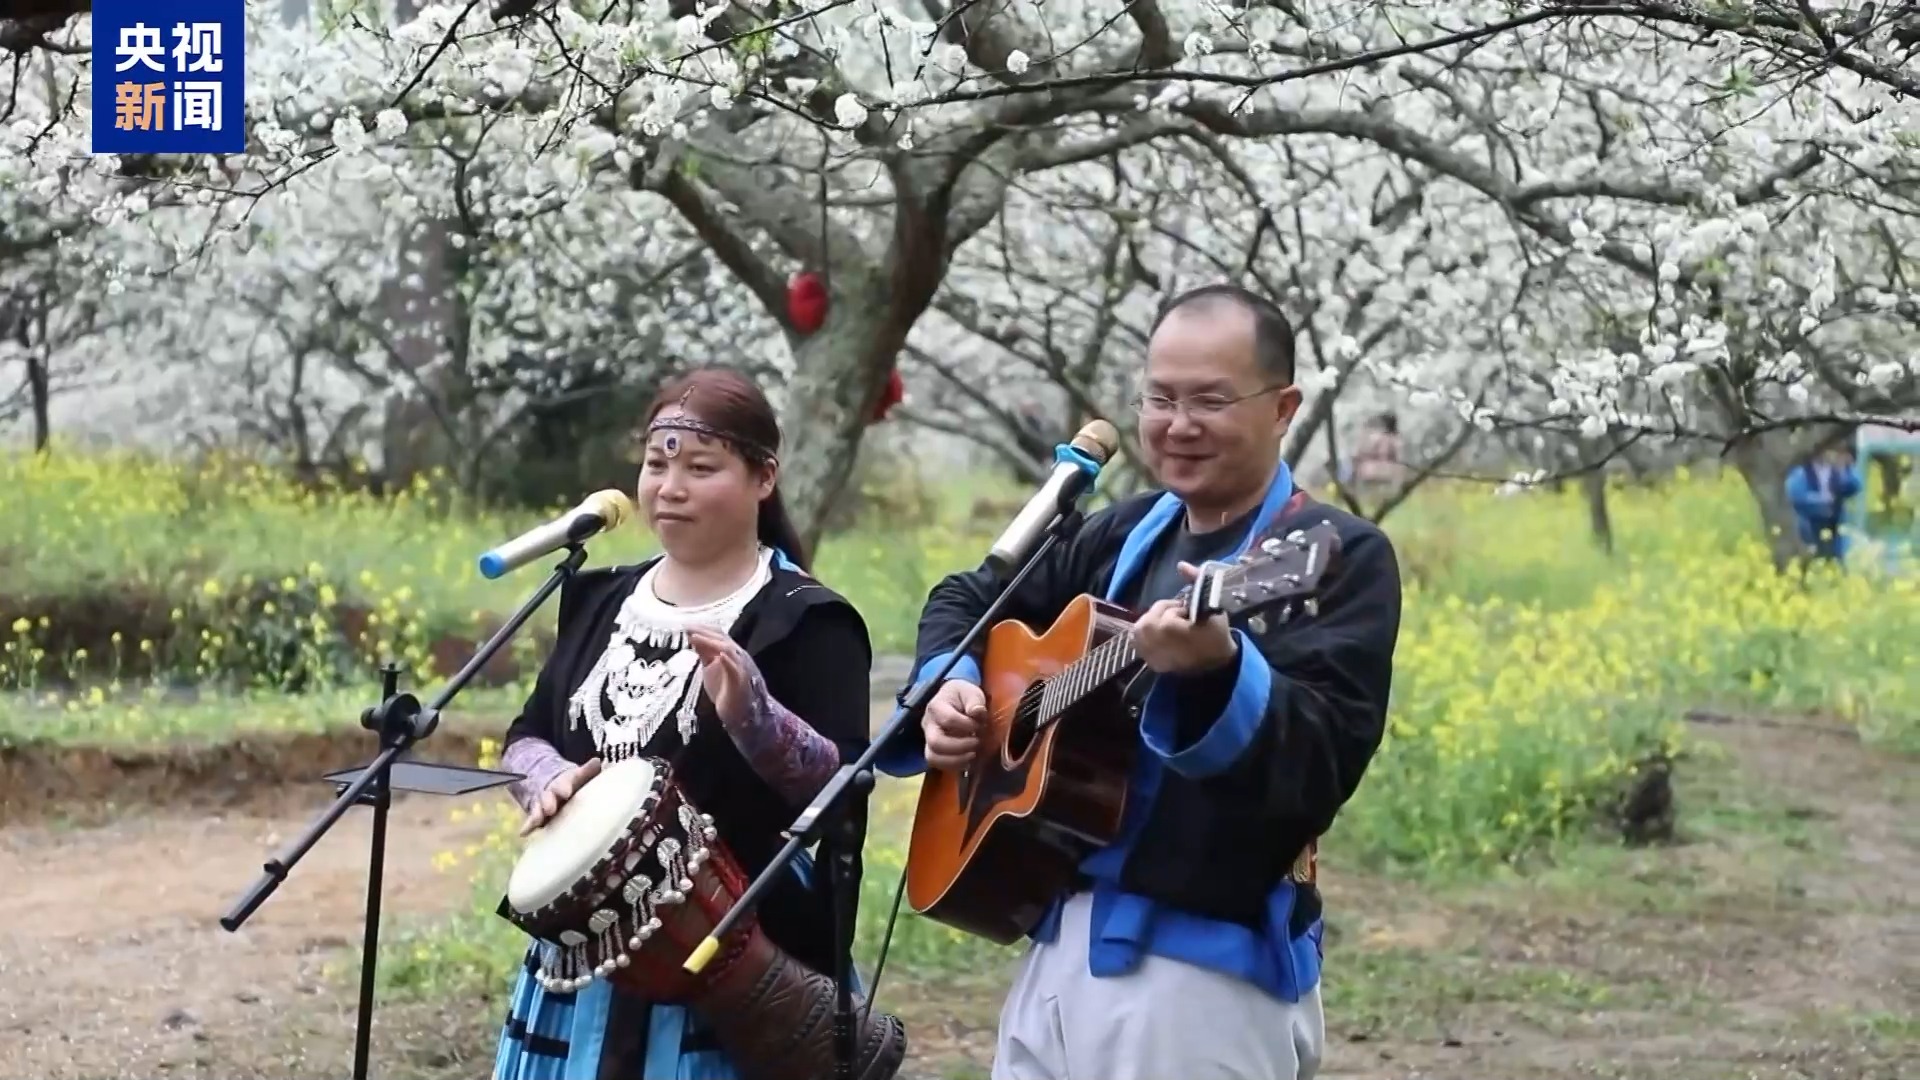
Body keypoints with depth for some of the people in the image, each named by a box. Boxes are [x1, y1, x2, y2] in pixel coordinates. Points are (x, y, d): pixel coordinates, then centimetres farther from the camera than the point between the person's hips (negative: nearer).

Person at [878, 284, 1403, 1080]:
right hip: (1062, 939, 7)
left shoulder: (1339, 557, -8)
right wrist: (947, 683, 6)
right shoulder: (1127, 535, 13)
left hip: (1211, 963, -7)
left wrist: (1220, 672, -38)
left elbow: (1321, 768, -22)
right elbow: (969, 597, 26)